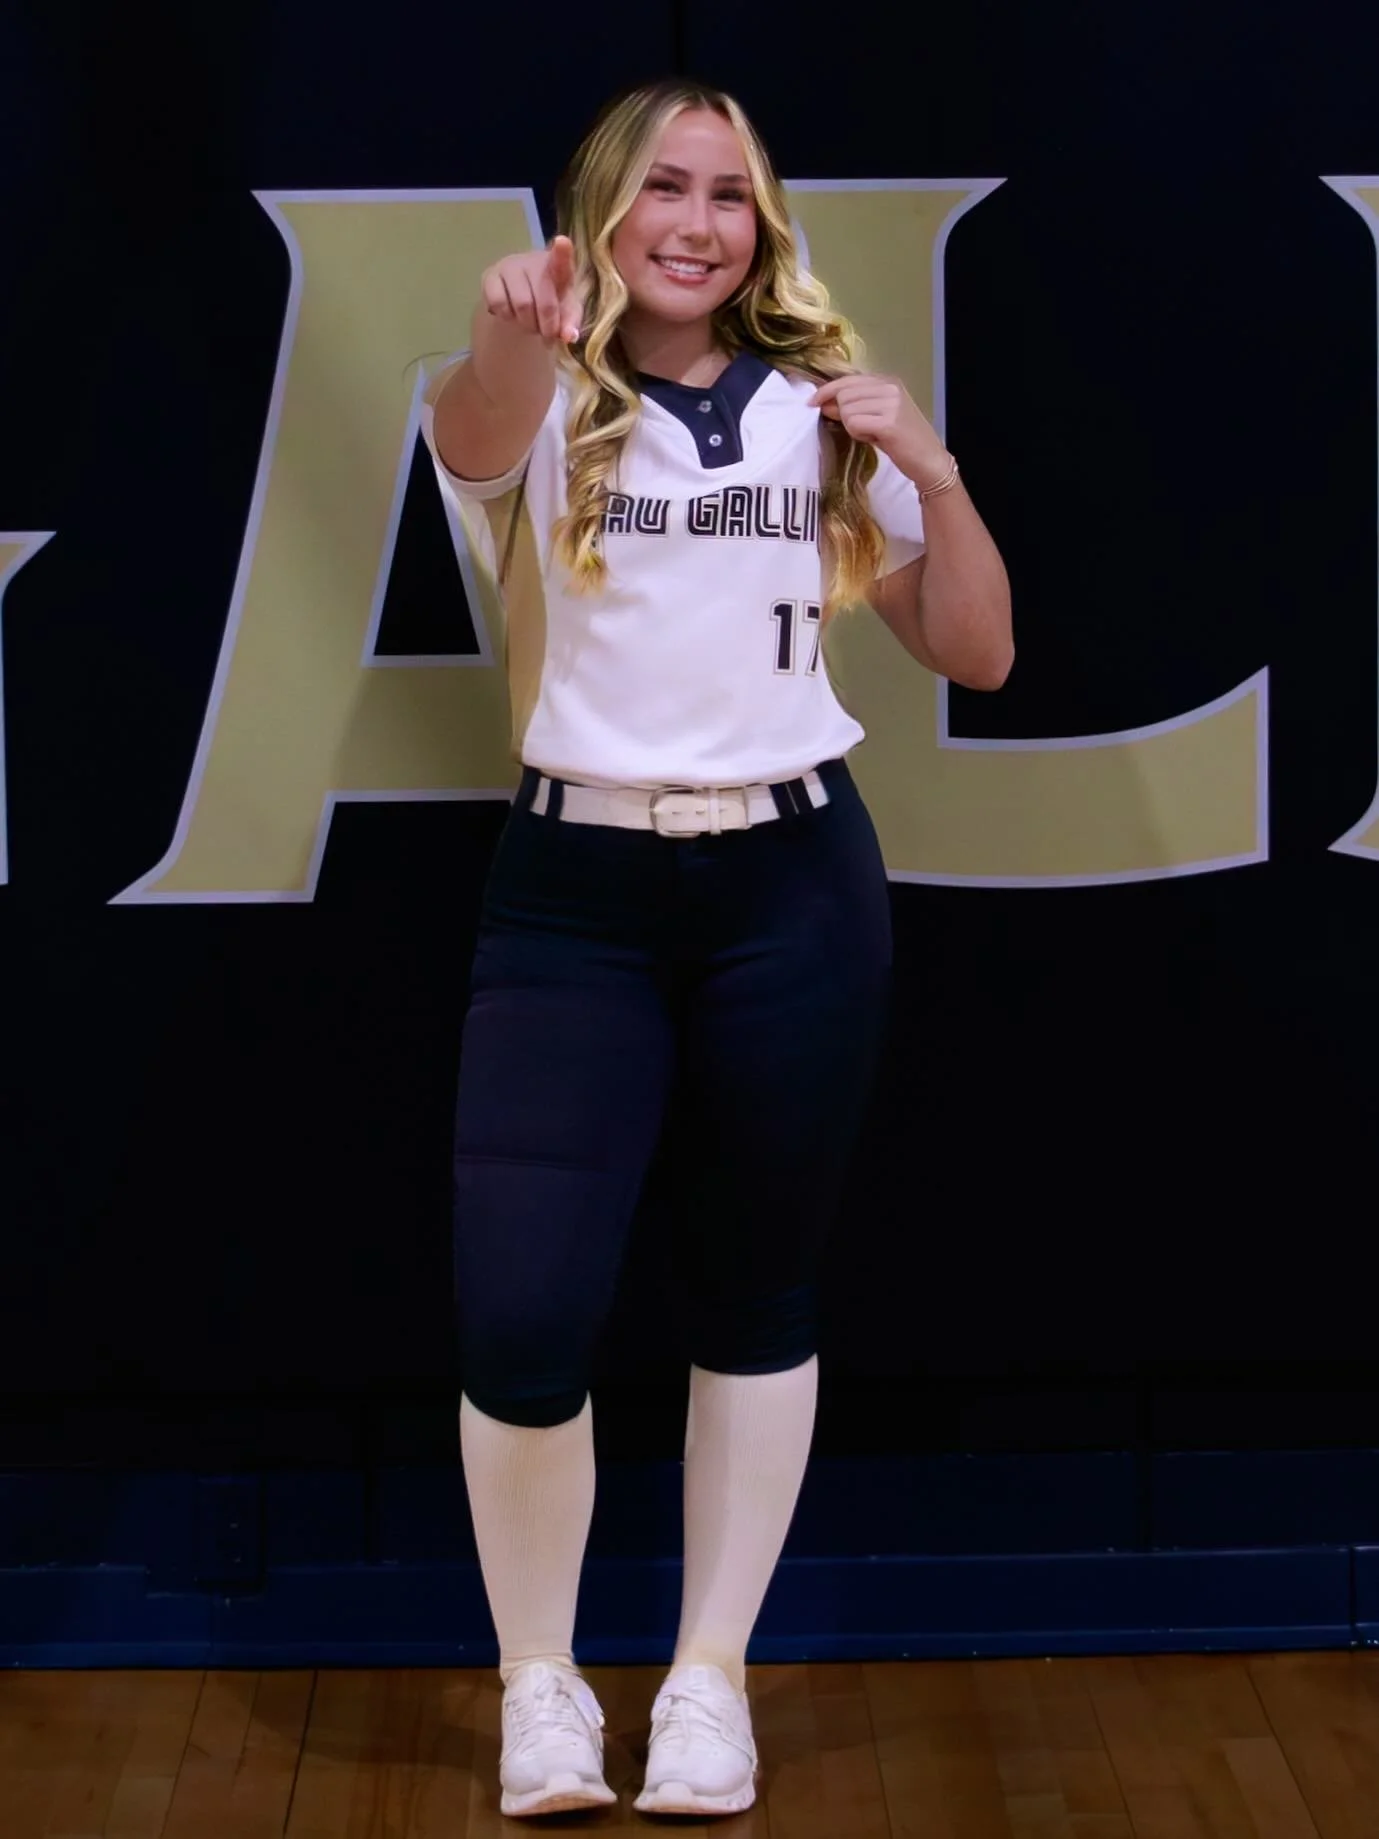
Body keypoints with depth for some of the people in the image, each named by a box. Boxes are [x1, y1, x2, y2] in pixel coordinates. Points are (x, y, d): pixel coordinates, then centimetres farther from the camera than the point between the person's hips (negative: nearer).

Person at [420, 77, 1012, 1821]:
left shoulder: (824, 409, 8)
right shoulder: (551, 404, 0)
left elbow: (976, 656, 10)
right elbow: (469, 438, -27)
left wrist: (932, 467, -7)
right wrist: (509, 339, -51)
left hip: (792, 884, 2)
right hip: (575, 886, -2)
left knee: (754, 1292, 10)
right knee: (517, 1324, -11)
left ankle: (712, 1673, 25)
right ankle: (538, 1676, 12)